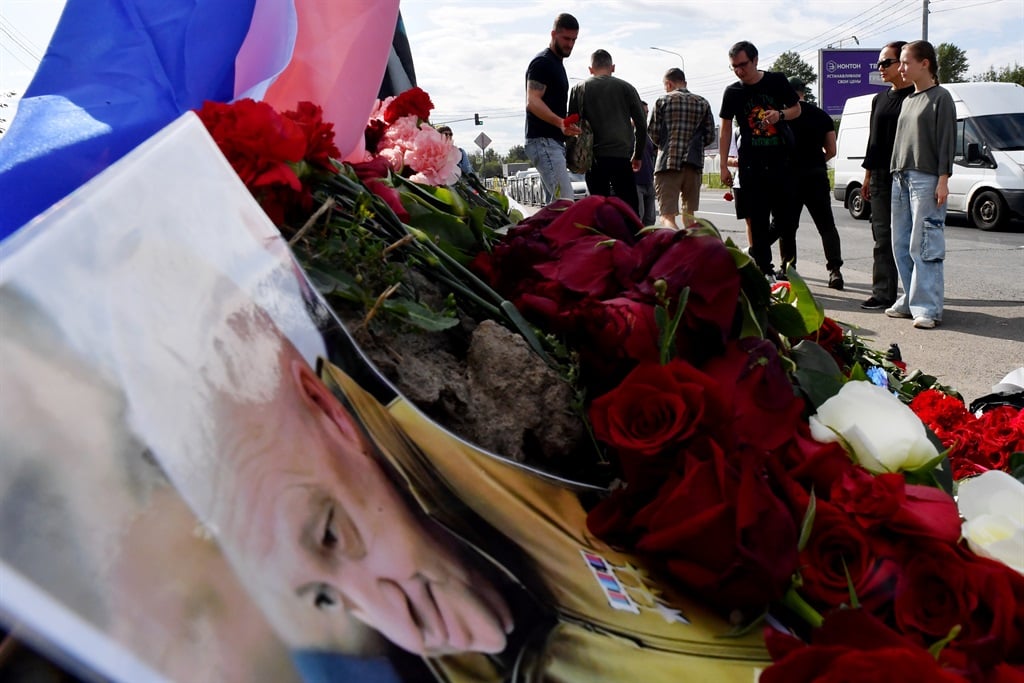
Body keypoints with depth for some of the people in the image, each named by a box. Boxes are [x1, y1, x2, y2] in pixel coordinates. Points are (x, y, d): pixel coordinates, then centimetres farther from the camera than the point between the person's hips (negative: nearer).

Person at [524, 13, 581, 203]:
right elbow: (533, 102, -20)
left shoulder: (557, 64, 23)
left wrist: (565, 126, 26)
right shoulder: (542, 62, -8)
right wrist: (560, 122, -34)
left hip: (554, 141, 10)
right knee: (565, 201, -21)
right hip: (543, 141, -10)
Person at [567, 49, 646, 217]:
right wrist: (638, 155, 17)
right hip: (622, 156, -1)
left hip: (594, 158, 1)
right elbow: (641, 124, 8)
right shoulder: (626, 88, 9)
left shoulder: (579, 90, 9)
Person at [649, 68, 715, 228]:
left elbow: (654, 134, 1)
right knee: (689, 213, 17)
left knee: (667, 216, -10)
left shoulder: (663, 100, 3)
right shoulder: (702, 103, 12)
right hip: (694, 163, 4)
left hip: (668, 162, -4)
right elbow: (710, 136, 9)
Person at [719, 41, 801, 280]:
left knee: (786, 218, 1)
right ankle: (763, 269, 8)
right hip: (751, 165, 0)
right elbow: (726, 129, 7)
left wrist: (780, 114, -11)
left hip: (781, 161, 0)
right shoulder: (732, 92, 4)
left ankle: (788, 268, 12)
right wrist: (723, 165, 1)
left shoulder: (777, 81, 3)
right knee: (758, 221, 1)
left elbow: (796, 109, 12)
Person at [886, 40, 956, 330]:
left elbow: (946, 140, -7)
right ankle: (910, 300, 13)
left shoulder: (940, 97, -1)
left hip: (927, 180, -8)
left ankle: (928, 307, -10)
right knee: (901, 245, 6)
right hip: (901, 178, 8)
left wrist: (943, 179, -14)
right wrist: (896, 175, 16)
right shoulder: (908, 99, 20)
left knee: (924, 246, -11)